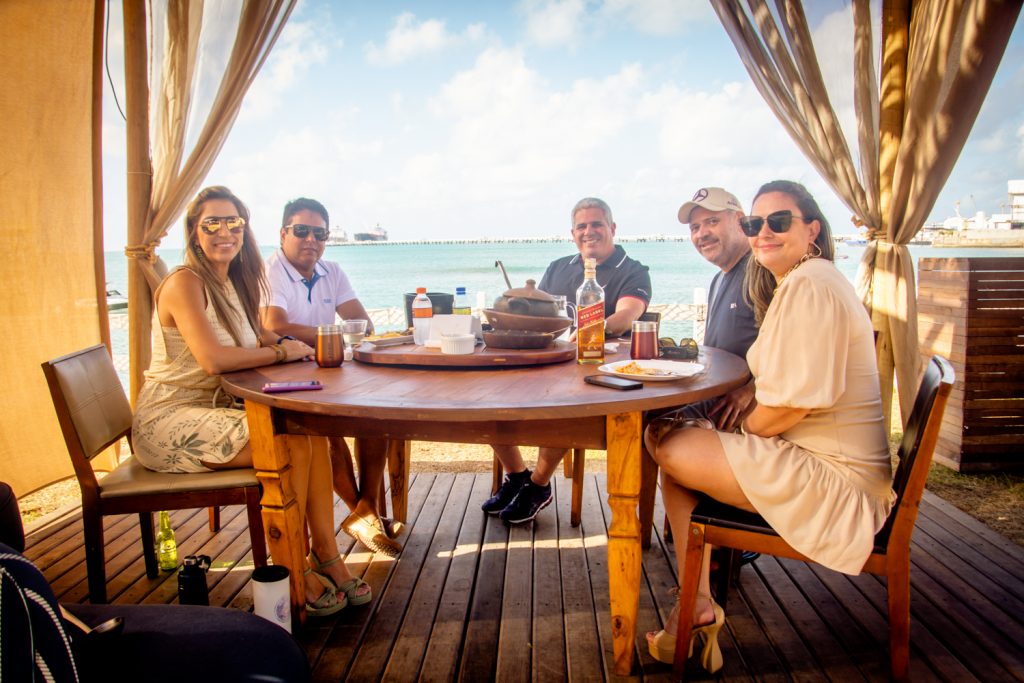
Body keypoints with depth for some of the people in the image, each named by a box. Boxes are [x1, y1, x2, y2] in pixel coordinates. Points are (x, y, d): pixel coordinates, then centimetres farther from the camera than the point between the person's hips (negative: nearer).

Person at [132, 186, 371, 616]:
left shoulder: (232, 282, 11)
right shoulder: (184, 282, -15)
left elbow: (252, 341, 16)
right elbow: (213, 359, -27)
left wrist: (286, 342, -6)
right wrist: (281, 352, -17)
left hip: (213, 411, 8)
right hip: (169, 423, -8)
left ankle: (325, 555, -9)